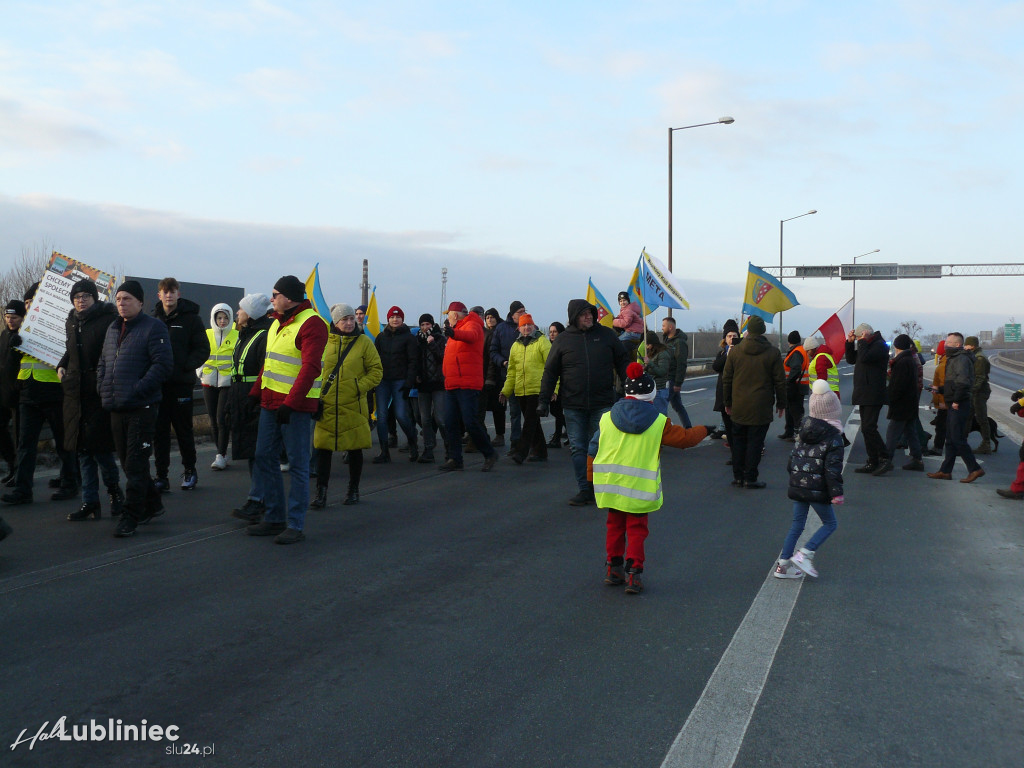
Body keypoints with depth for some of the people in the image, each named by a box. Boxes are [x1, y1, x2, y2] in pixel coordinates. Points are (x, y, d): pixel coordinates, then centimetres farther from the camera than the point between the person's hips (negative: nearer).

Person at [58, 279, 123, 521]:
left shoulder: (108, 320, -8)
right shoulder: (71, 322, 14)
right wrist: (62, 367, 11)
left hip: (100, 392, -7)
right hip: (76, 392, 7)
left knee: (100, 447, -6)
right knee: (83, 449, 8)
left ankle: (114, 489, 19)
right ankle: (90, 502, 15)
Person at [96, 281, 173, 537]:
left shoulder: (153, 327, -6)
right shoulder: (113, 329, 18)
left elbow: (164, 364, -15)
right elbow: (103, 362, 26)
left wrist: (137, 390, -19)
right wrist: (103, 388, 9)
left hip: (142, 408, -8)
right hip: (116, 408, 8)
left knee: (136, 464, -5)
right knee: (128, 462, 14)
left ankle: (131, 516, 0)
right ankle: (152, 504, 29)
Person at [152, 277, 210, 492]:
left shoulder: (191, 318, -1)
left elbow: (203, 349, -3)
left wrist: (186, 366, -16)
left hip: (182, 383, -3)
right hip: (158, 383, 3)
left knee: (184, 429, 6)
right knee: (159, 430, 3)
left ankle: (189, 470, 23)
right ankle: (161, 476, 10)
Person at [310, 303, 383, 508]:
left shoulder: (364, 342, -1)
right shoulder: (325, 342, 1)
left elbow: (376, 371, 3)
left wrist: (360, 386, -10)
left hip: (353, 406, 0)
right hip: (327, 406, 1)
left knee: (355, 449, 9)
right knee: (323, 448, 0)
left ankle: (353, 490, 25)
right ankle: (321, 493, 8)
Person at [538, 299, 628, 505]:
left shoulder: (607, 335, 4)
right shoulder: (563, 339, 3)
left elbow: (622, 363, 10)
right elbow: (550, 372, 6)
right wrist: (543, 400, 1)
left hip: (602, 403, 0)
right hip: (573, 405, 1)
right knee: (578, 449, 3)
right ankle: (584, 490, 11)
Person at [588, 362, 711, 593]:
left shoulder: (607, 418, 2)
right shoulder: (659, 422, -5)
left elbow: (593, 450, 6)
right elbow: (685, 438, 4)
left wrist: (592, 478, 19)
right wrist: (704, 430, 24)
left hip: (610, 485, 3)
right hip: (639, 488, -3)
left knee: (615, 525, 18)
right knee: (636, 529, 5)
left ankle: (613, 570, 24)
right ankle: (633, 574, 0)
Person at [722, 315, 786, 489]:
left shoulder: (735, 351, 2)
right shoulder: (772, 353, -5)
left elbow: (726, 379, 7)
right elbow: (780, 382, -2)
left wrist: (727, 402, 17)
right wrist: (781, 404, 9)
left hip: (738, 407, 3)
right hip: (761, 408, -3)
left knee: (738, 441, 13)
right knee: (755, 442, 1)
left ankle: (738, 476, 18)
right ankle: (750, 479, 3)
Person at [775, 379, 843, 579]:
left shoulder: (804, 432, 10)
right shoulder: (833, 437, -11)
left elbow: (793, 458, 15)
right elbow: (832, 468, -16)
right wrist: (837, 493, -13)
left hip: (797, 486, 7)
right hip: (817, 490, -7)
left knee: (797, 524, 14)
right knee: (830, 524, 9)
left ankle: (783, 565, 12)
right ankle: (804, 555, -5)